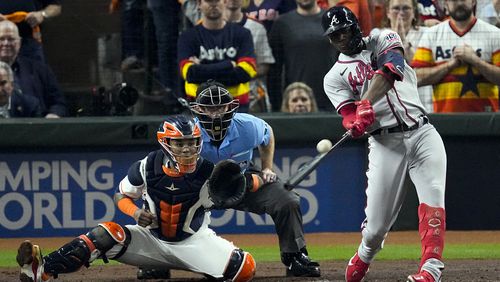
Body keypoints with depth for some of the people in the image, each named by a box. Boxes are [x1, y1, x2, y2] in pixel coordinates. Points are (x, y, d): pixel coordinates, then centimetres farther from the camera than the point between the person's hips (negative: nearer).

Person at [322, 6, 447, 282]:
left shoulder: (382, 40, 9)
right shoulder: (335, 78, 10)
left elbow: (391, 68, -13)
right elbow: (349, 118, -4)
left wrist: (366, 102, -28)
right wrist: (356, 124, -30)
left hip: (422, 133, 0)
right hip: (385, 142, 0)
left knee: (433, 198, -21)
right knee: (377, 222, -3)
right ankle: (364, 256, 30)